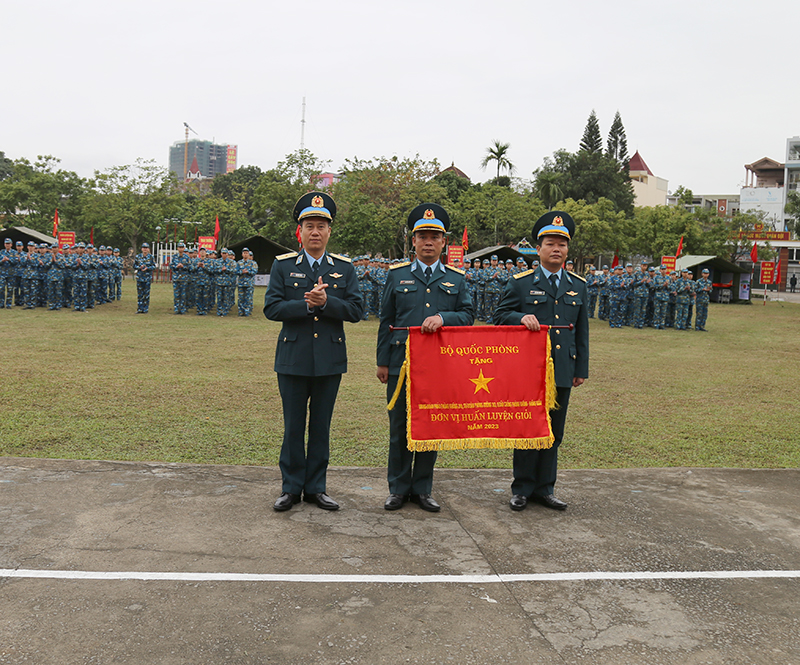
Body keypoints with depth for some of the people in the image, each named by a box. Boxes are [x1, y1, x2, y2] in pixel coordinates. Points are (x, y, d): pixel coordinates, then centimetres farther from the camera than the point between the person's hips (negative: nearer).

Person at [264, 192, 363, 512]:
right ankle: (291, 488, 20)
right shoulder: (282, 265, 2)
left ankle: (316, 488, 22)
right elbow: (271, 308, -7)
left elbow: (355, 311, -2)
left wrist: (325, 301, -18)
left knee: (321, 426, 10)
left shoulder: (345, 268, 6)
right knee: (293, 426, 6)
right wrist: (307, 304, -19)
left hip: (330, 360, 1)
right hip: (293, 359, -1)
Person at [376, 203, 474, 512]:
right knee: (400, 427, 5)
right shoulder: (397, 275, 6)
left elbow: (468, 316, 2)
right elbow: (386, 321, 6)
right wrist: (382, 362, 3)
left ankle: (423, 489, 21)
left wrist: (443, 317, -18)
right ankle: (399, 488, 20)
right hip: (401, 364, -1)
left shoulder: (457, 279, 9)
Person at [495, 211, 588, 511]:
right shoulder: (520, 283, 1)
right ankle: (522, 489, 16)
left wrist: (582, 369, 11)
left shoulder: (578, 286, 12)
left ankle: (544, 488, 22)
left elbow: (582, 331, 14)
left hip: (562, 372, 4)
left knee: (554, 431, 10)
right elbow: (500, 316, 3)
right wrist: (521, 318, -18)